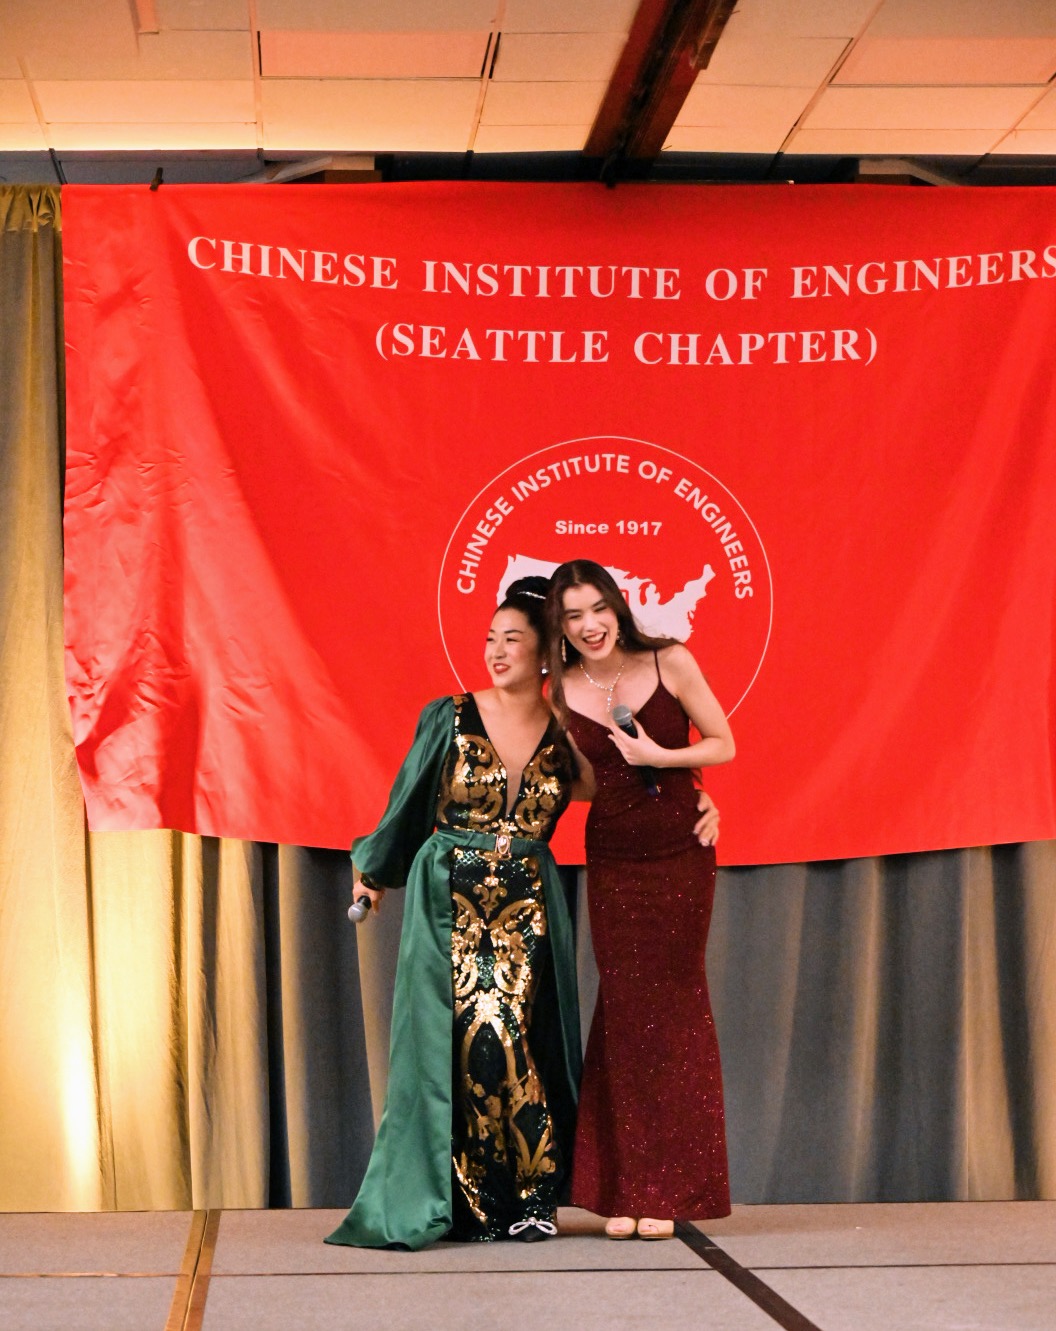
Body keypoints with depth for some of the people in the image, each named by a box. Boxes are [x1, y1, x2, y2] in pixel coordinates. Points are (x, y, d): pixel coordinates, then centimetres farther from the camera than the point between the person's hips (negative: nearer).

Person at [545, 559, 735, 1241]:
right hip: (612, 864, 1)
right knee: (624, 1013, 0)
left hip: (681, 858, -1)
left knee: (672, 1011, 1)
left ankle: (668, 1191, 7)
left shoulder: (670, 663, -6)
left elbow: (724, 745, -1)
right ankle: (625, 1190, 6)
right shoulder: (560, 693, 0)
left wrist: (659, 757, -14)